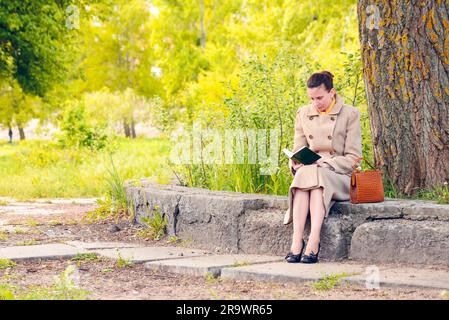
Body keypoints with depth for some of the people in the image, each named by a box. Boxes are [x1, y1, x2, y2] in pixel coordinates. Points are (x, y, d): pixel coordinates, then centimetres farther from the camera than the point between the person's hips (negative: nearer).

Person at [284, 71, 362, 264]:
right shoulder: (303, 114, 14)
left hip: (339, 177, -3)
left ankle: (313, 241, -48)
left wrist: (325, 163, -18)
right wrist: (296, 163, -9)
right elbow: (298, 150, 15)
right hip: (307, 171, 3)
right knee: (303, 175, -34)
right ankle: (297, 240, -46)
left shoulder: (350, 114, 1)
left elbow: (353, 157, -3)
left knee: (317, 176, -37)